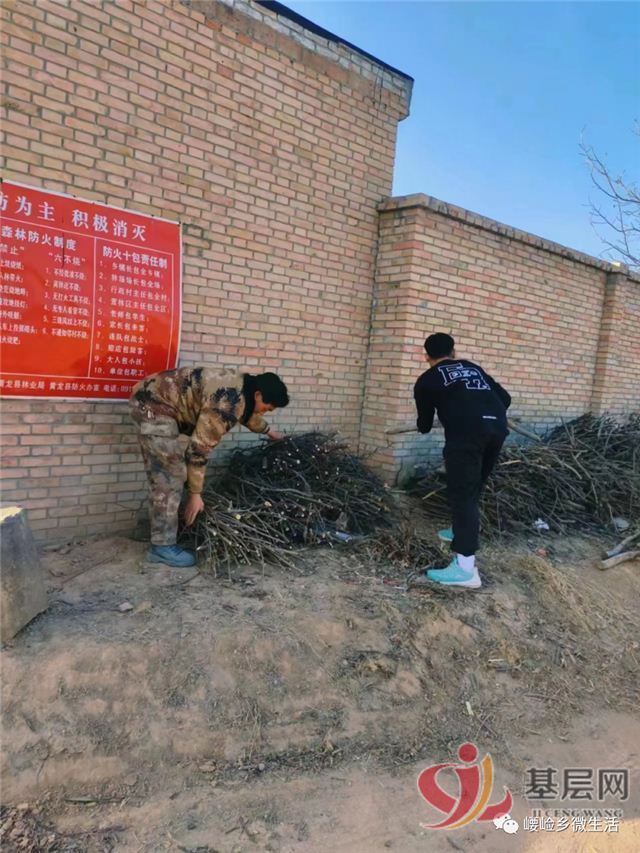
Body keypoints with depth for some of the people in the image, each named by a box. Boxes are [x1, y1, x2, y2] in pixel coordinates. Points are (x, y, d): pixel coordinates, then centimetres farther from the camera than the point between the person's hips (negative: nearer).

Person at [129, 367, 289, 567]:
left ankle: (161, 539, 23)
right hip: (154, 405, -11)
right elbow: (200, 448, -22)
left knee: (162, 475, 14)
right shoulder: (227, 403, -25)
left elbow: (247, 412, 29)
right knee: (170, 474, -10)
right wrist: (195, 494, -15)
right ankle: (163, 547, -4)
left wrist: (269, 431, 44)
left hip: (151, 400, 11)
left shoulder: (240, 386, 4)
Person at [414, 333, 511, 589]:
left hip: (466, 432, -6)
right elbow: (505, 398, 27)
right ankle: (462, 532, 41)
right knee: (472, 488, 23)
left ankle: (465, 568, -11)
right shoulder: (473, 368, 30)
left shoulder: (427, 380, 18)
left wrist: (423, 424, 50)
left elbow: (424, 425, 26)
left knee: (462, 494, -5)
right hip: (497, 429, 6)